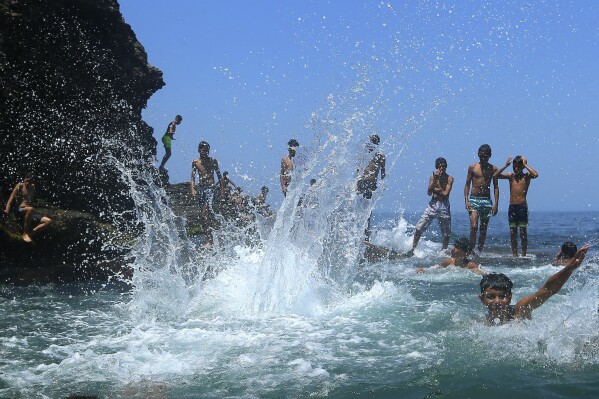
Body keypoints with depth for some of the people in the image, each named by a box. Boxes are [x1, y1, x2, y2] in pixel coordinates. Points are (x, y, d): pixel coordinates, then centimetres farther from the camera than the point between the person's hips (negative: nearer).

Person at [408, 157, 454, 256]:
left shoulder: (449, 179, -1)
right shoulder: (433, 177, 4)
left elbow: (445, 194, -10)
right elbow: (429, 192, -8)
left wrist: (435, 189, -5)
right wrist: (435, 179, -14)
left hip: (444, 207, -1)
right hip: (433, 205, 1)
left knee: (447, 234, 2)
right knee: (419, 228, -7)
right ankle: (413, 249, 4)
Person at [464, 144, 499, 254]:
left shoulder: (493, 169, 6)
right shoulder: (472, 167, 3)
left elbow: (496, 187, 6)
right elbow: (467, 184, 4)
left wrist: (496, 204, -2)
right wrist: (466, 200, -7)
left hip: (486, 200, 2)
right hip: (474, 199, -2)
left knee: (483, 229, 5)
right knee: (474, 226, -15)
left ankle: (480, 251, 14)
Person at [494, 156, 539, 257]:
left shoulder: (526, 176, 1)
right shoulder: (511, 176, 10)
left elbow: (536, 174, -20)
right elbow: (496, 175, 1)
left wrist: (525, 165, -11)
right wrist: (505, 166, -6)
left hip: (522, 207, -3)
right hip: (512, 207, 3)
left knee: (523, 231, -2)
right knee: (513, 232, 4)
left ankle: (524, 254, 3)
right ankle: (514, 254, 10)